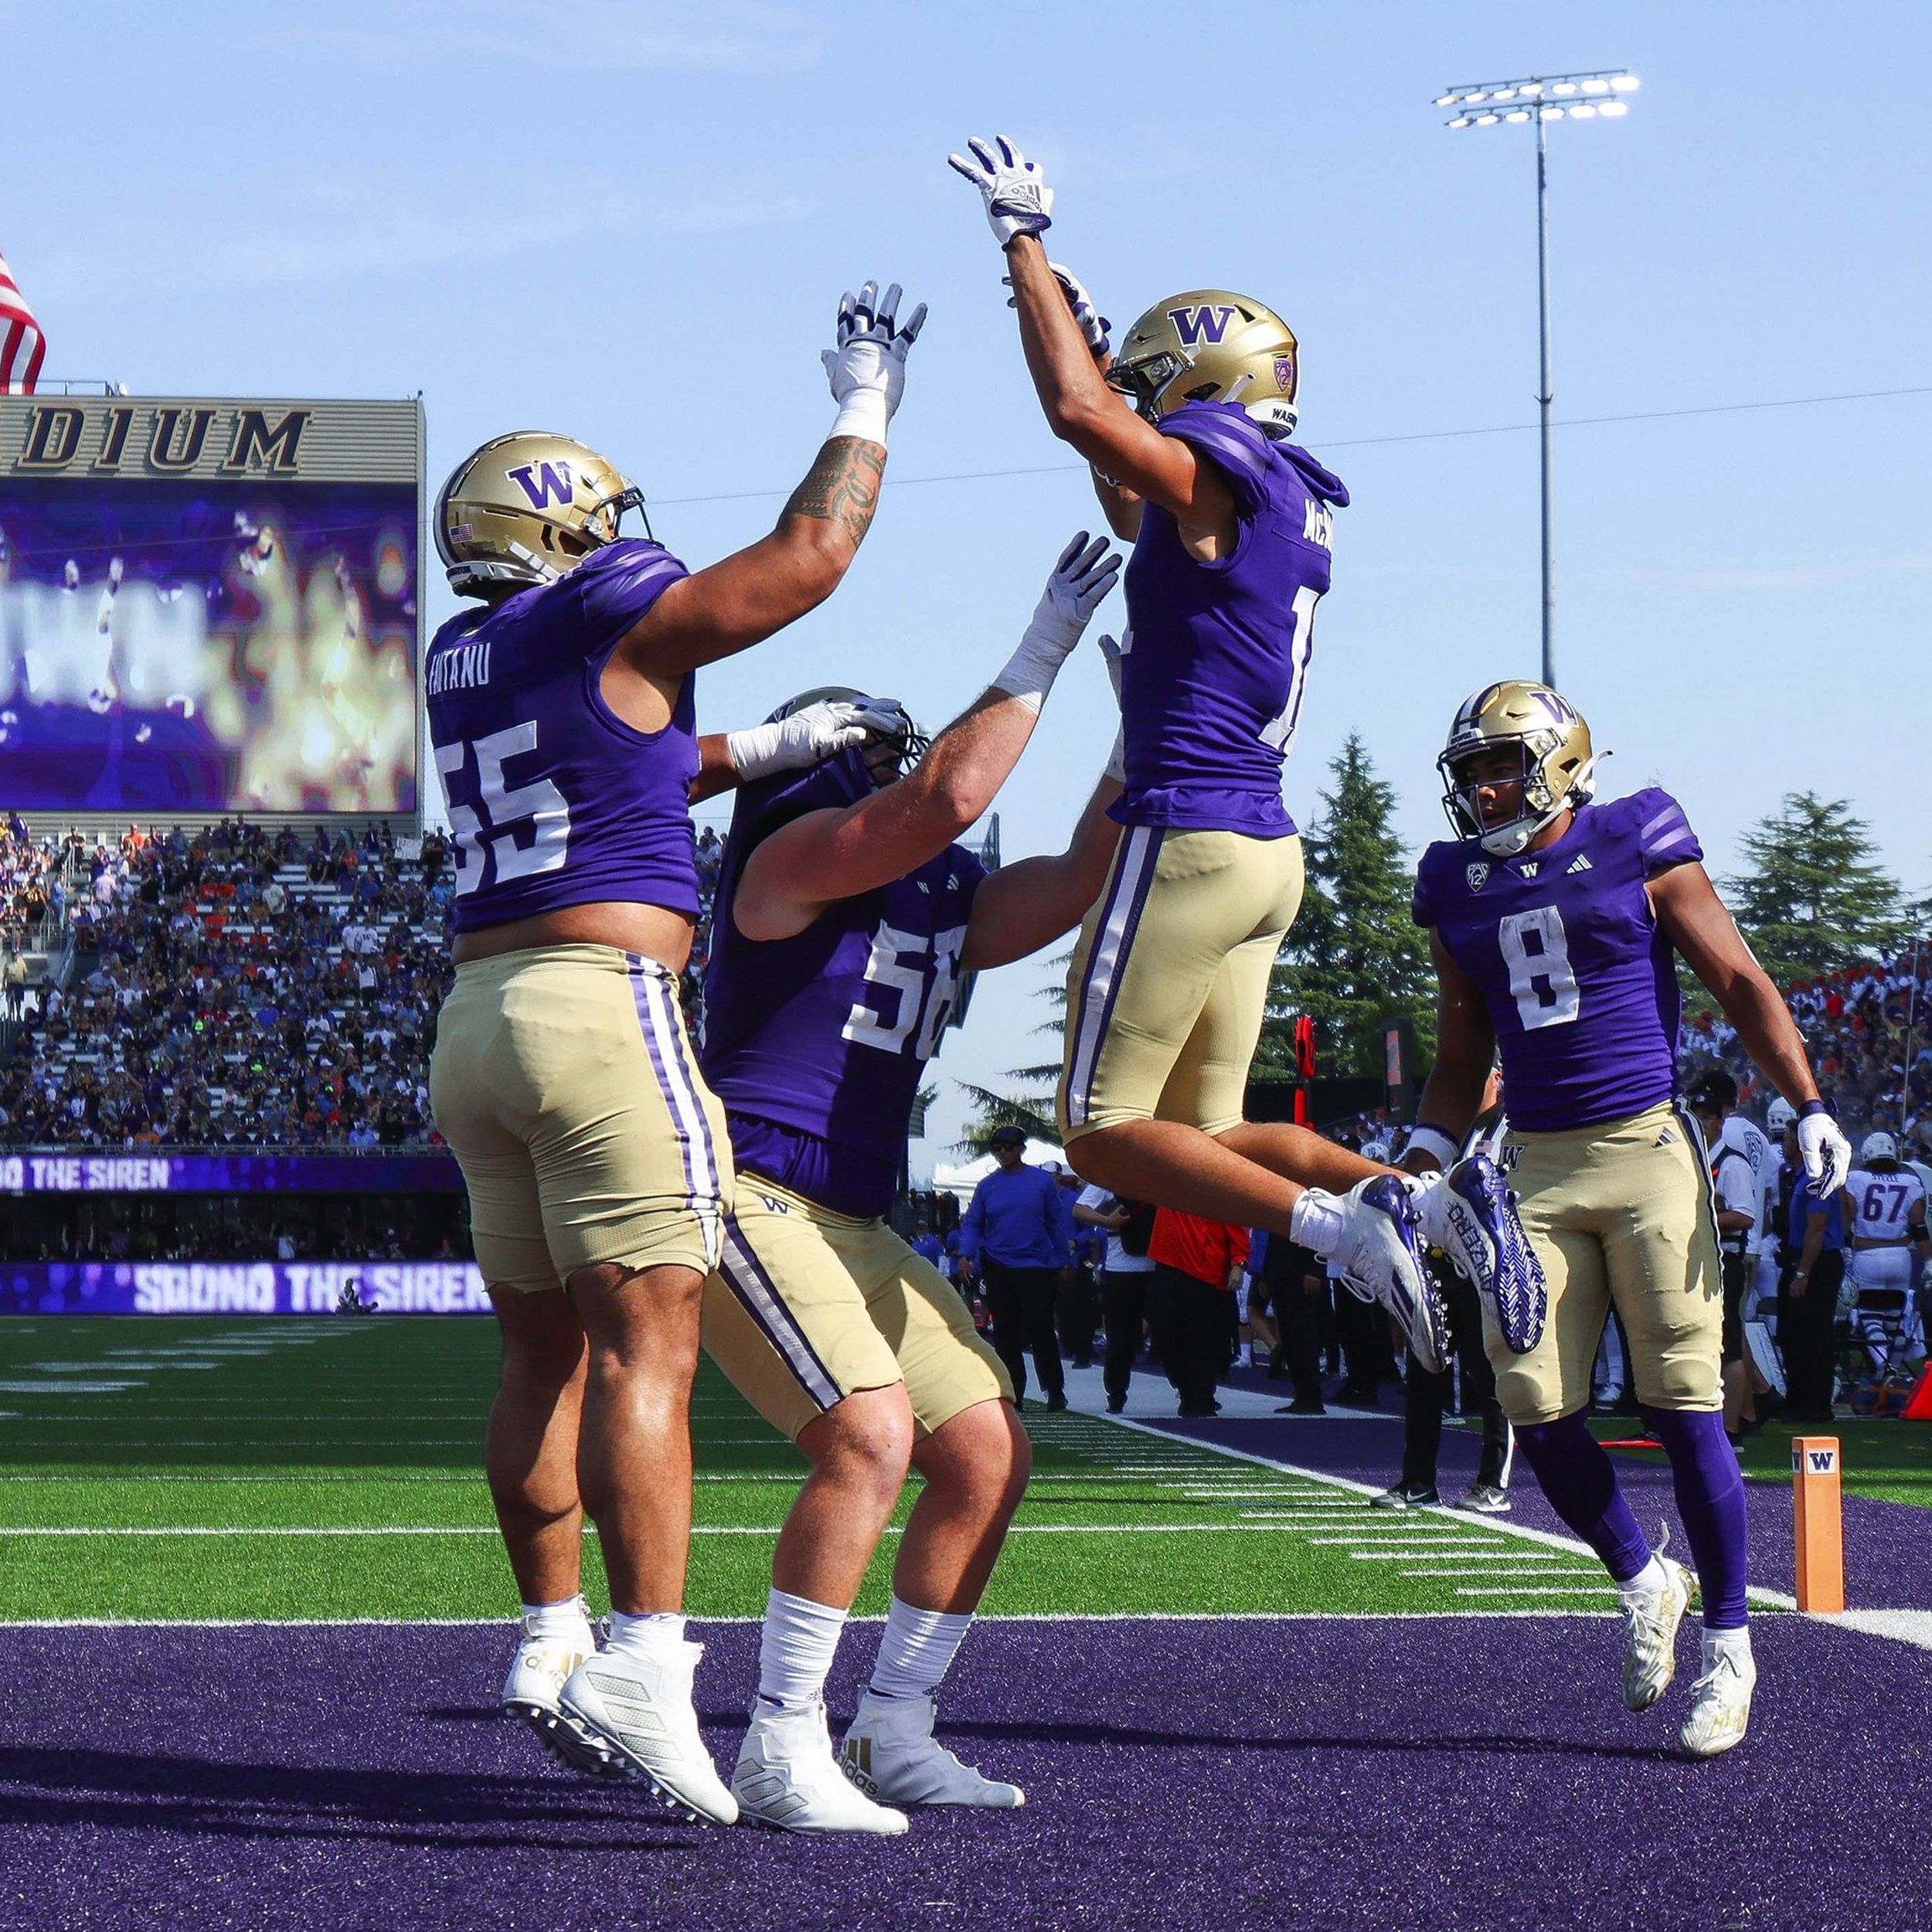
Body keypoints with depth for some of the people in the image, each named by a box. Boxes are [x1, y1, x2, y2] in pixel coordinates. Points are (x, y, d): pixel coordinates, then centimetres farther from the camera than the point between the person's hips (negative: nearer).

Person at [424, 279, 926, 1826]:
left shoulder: (462, 661, 18)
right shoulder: (616, 623, -4)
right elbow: (810, 554, 1)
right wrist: (865, 407, 14)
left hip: (476, 1017, 8)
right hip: (602, 1000, -8)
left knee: (548, 1349, 14)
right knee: (645, 1346, -11)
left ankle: (553, 1646, 17)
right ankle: (646, 1666, -18)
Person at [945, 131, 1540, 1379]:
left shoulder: (1227, 472, -11)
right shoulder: (1293, 503, 16)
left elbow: (1079, 411, -24)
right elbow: (1135, 513, 35)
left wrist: (1026, 242, -12)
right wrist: (1087, 337, 36)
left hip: (1189, 842, -9)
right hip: (1267, 850, 9)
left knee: (1108, 1135, -2)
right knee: (1206, 1136, 14)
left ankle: (1343, 1221, -18)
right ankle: (1430, 1199, -4)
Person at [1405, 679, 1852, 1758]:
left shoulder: (1637, 850, -3)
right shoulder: (1460, 890, 11)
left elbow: (1741, 985, 1)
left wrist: (1809, 1108, -7)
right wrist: (1425, 1164, 7)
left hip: (1647, 1149, -4)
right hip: (1538, 1170, 4)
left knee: (1683, 1406, -7)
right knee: (1537, 1409, -4)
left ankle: (1729, 1644, 5)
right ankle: (1644, 1584, 23)